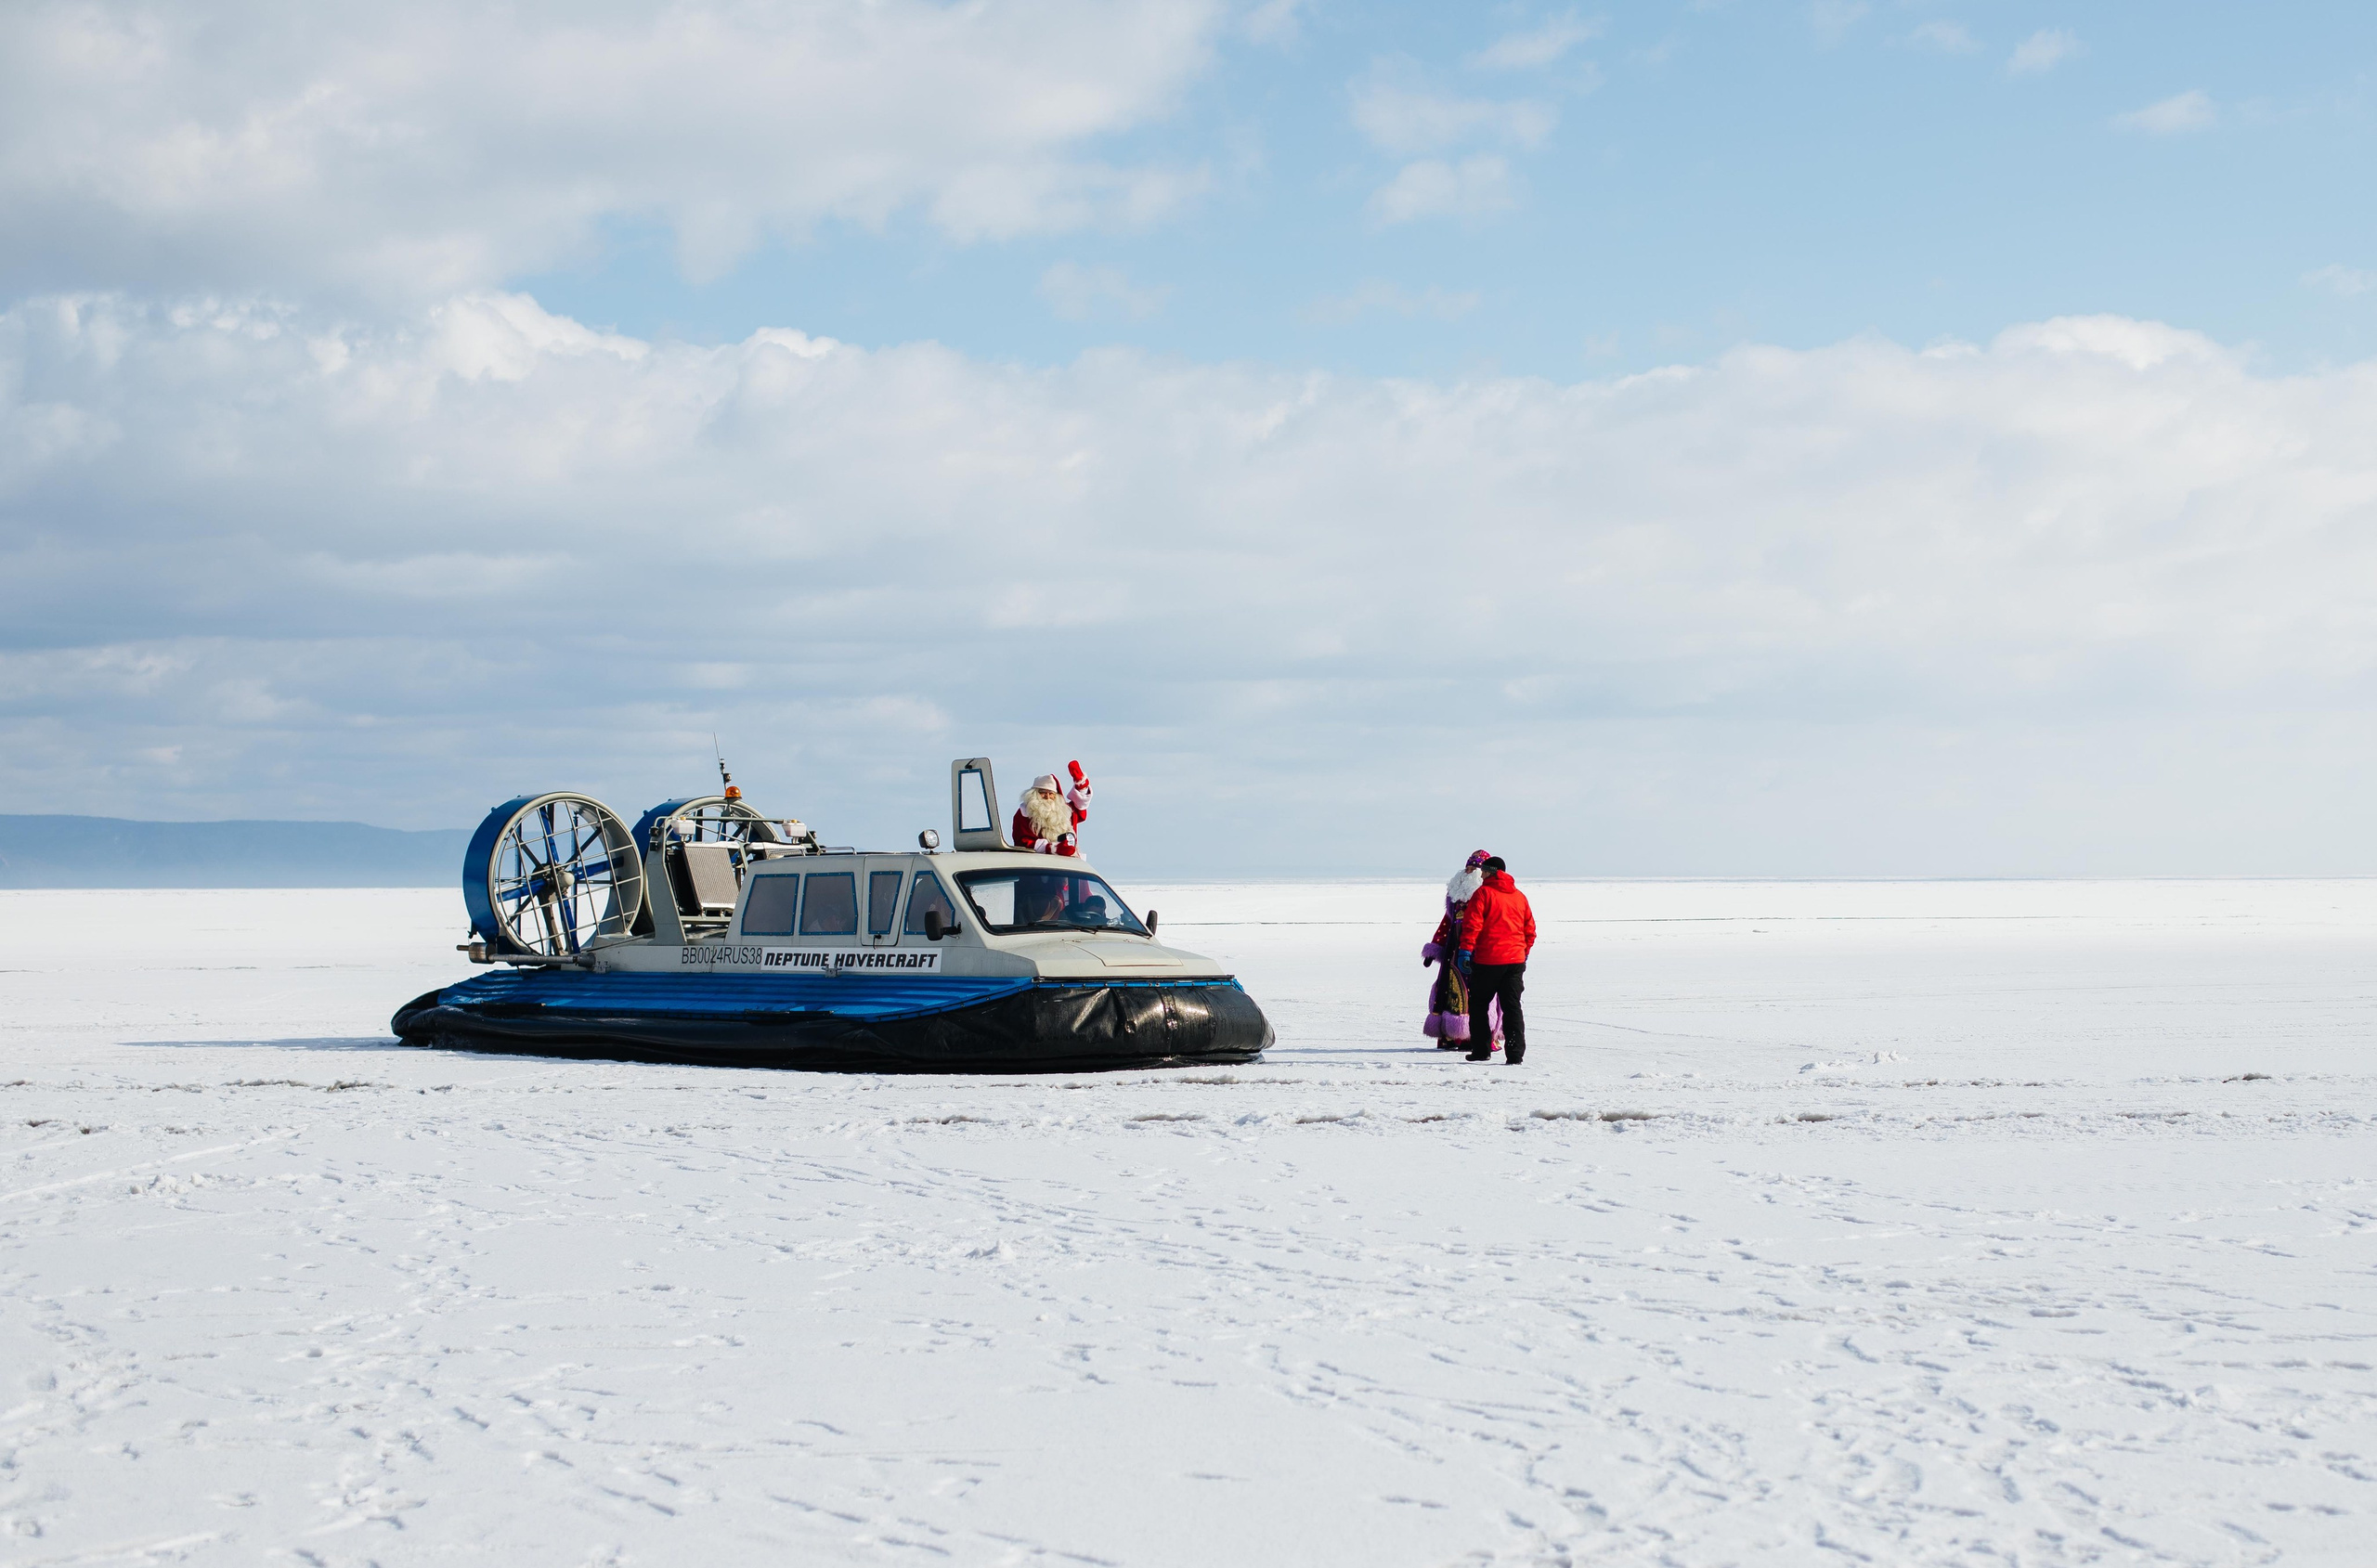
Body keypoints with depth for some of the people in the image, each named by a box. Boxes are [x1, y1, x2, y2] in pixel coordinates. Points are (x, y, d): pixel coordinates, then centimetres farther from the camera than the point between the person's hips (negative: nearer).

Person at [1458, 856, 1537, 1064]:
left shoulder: (1483, 893, -5)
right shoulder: (1520, 896, 12)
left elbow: (1472, 924, -13)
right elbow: (1530, 930, 16)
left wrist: (1466, 951, -12)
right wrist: (1524, 952, 27)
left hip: (1487, 961, -4)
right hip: (1515, 960, 4)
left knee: (1478, 1005, 11)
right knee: (1512, 1007, 3)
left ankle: (1481, 1050, 12)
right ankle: (1515, 1054, -6)